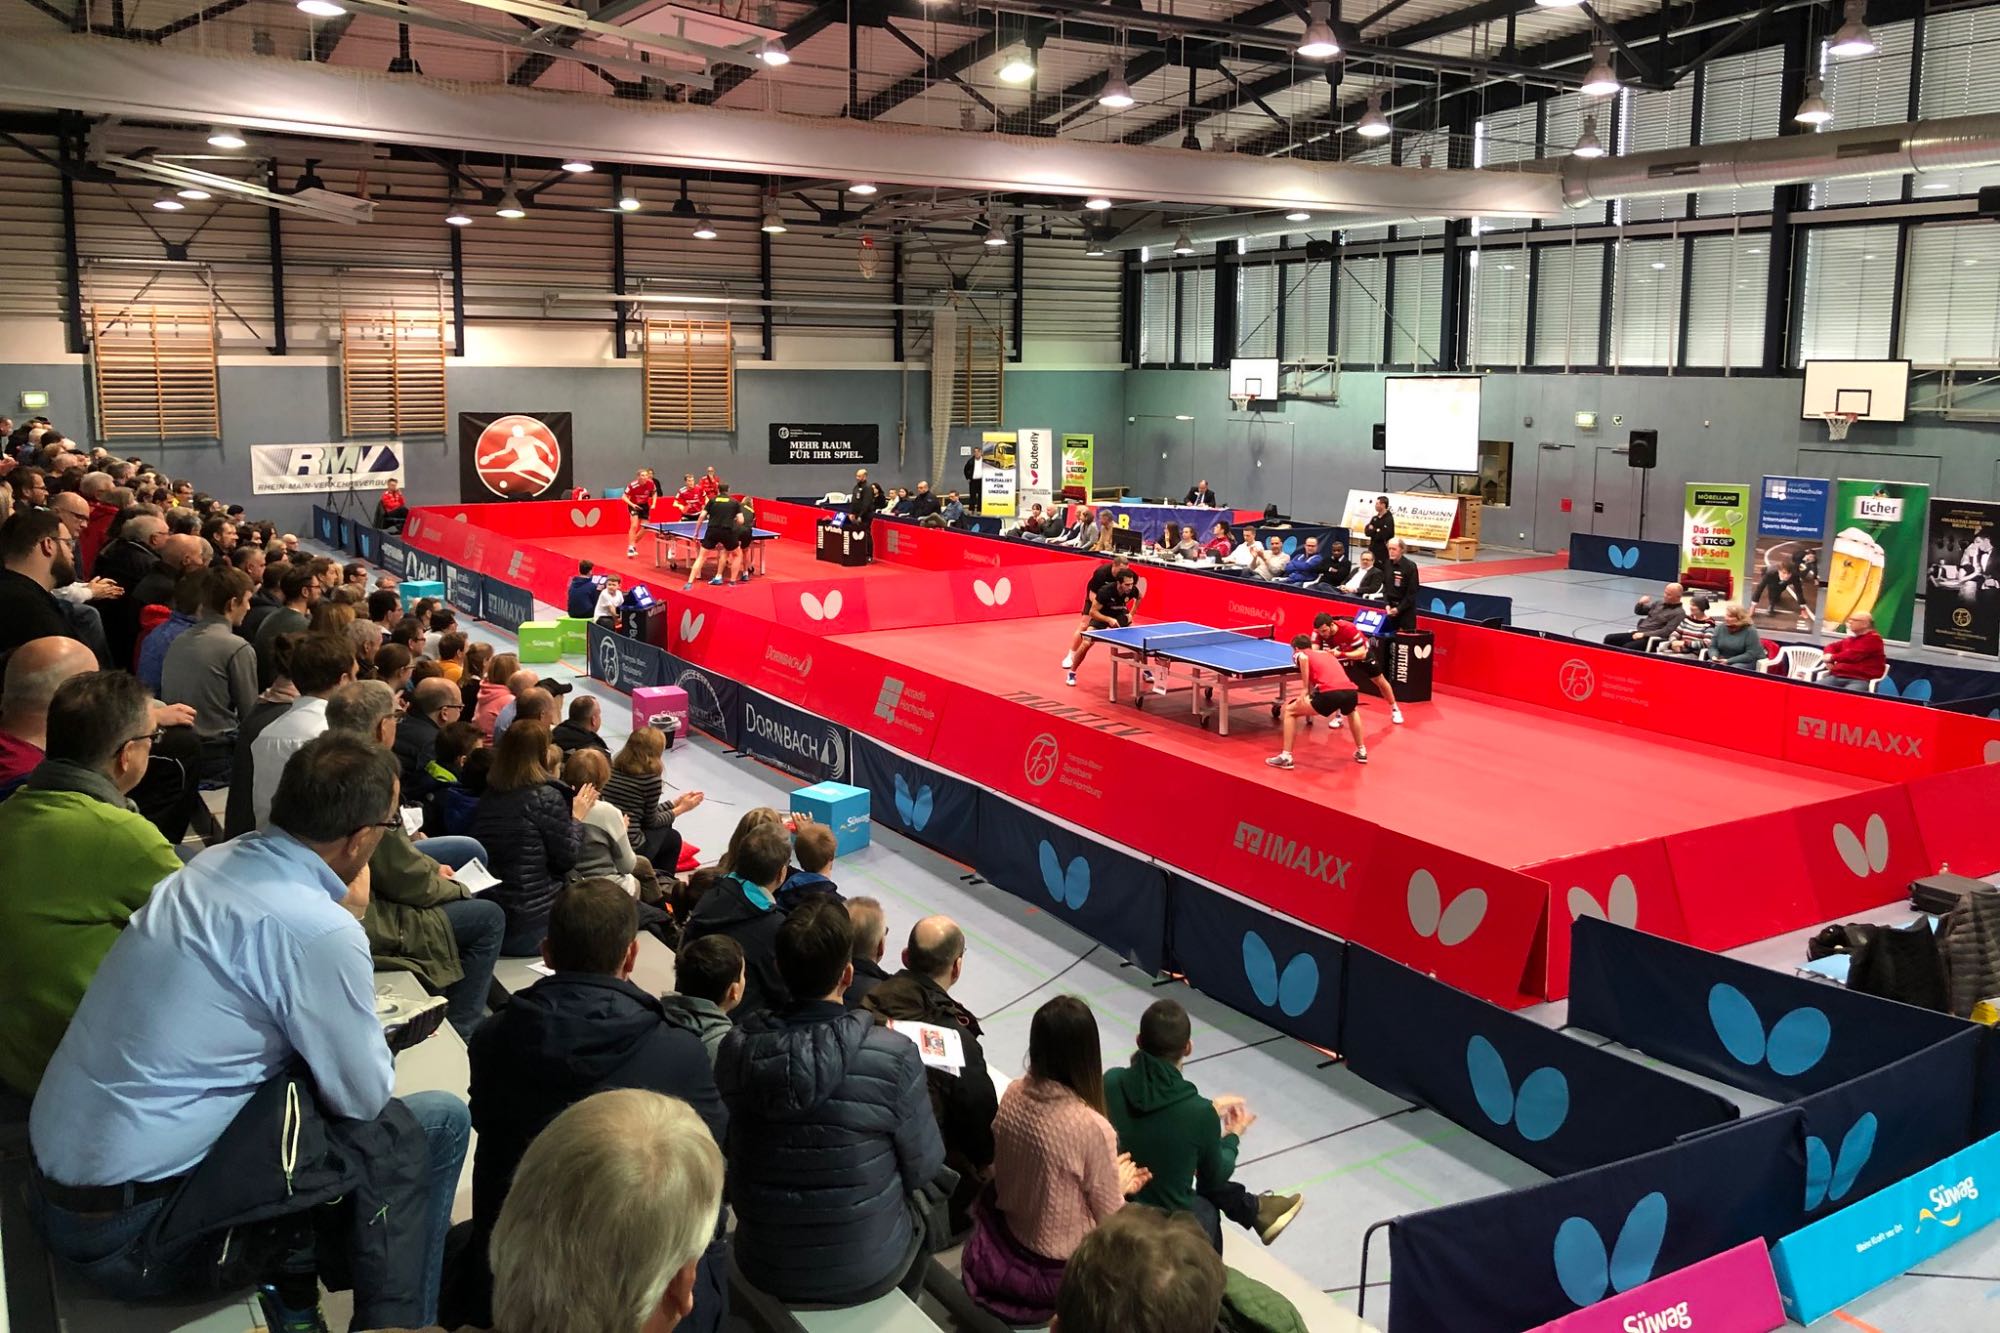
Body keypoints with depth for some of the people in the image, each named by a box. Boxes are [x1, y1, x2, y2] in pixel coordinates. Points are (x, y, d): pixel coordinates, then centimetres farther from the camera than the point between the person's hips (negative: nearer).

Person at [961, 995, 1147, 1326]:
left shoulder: (1014, 1093, -12)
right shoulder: (1092, 1127, -31)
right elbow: (1110, 1220, -17)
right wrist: (1118, 1182, 4)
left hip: (1006, 1236, 6)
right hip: (1058, 1267, -6)